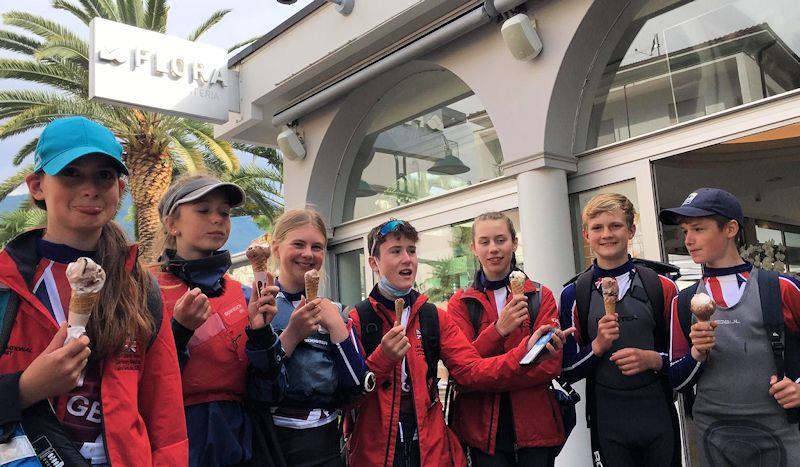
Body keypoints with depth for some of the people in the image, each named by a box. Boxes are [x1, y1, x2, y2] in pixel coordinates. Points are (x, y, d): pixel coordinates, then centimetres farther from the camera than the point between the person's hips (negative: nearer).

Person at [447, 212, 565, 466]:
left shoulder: (542, 296, 2)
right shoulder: (460, 303, 2)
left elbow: (550, 364, -6)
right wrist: (499, 329, -24)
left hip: (535, 423, 1)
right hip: (482, 426, 0)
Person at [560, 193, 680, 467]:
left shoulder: (662, 286, -1)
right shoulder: (573, 295, -3)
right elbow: (567, 370, -1)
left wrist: (653, 359, -13)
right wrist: (598, 346, -18)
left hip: (659, 418, 1)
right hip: (607, 424, -1)